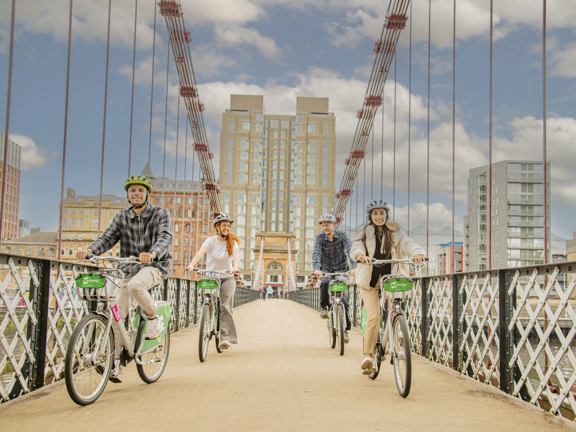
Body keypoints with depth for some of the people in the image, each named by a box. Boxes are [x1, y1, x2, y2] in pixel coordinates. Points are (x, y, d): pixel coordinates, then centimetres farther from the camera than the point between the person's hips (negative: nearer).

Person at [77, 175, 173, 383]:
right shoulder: (122, 217, 8)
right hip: (131, 268, 4)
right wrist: (90, 250, -26)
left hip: (155, 265, -4)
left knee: (135, 285, -36)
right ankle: (115, 363, 5)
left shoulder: (160, 213, -3)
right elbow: (108, 238, -3)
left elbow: (165, 238, -20)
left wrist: (152, 253, -42)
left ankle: (155, 318, -10)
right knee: (118, 315, -4)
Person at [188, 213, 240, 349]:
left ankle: (227, 337, -20)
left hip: (227, 278, -1)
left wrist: (234, 267, -41)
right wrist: (192, 264, -39)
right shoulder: (211, 241, -2)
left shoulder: (232, 242, 0)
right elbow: (200, 252, -20)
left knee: (225, 306, -17)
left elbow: (236, 256, -18)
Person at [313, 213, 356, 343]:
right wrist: (317, 268, -41)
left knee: (342, 297, -12)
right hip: (326, 268, 0)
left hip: (341, 269, 0)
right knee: (325, 283, -35)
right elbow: (316, 253, -23)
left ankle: (345, 329, -1)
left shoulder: (342, 235, -12)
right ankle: (324, 307, -10)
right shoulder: (320, 237, -10)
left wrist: (354, 267, -40)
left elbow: (350, 251, -23)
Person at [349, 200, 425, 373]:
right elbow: (355, 248, -13)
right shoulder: (365, 234, 4)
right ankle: (368, 355, -6)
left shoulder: (394, 232, 5)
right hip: (370, 280, -2)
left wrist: (417, 252, -34)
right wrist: (360, 255, -37)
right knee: (373, 317, -13)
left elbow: (407, 243, -12)